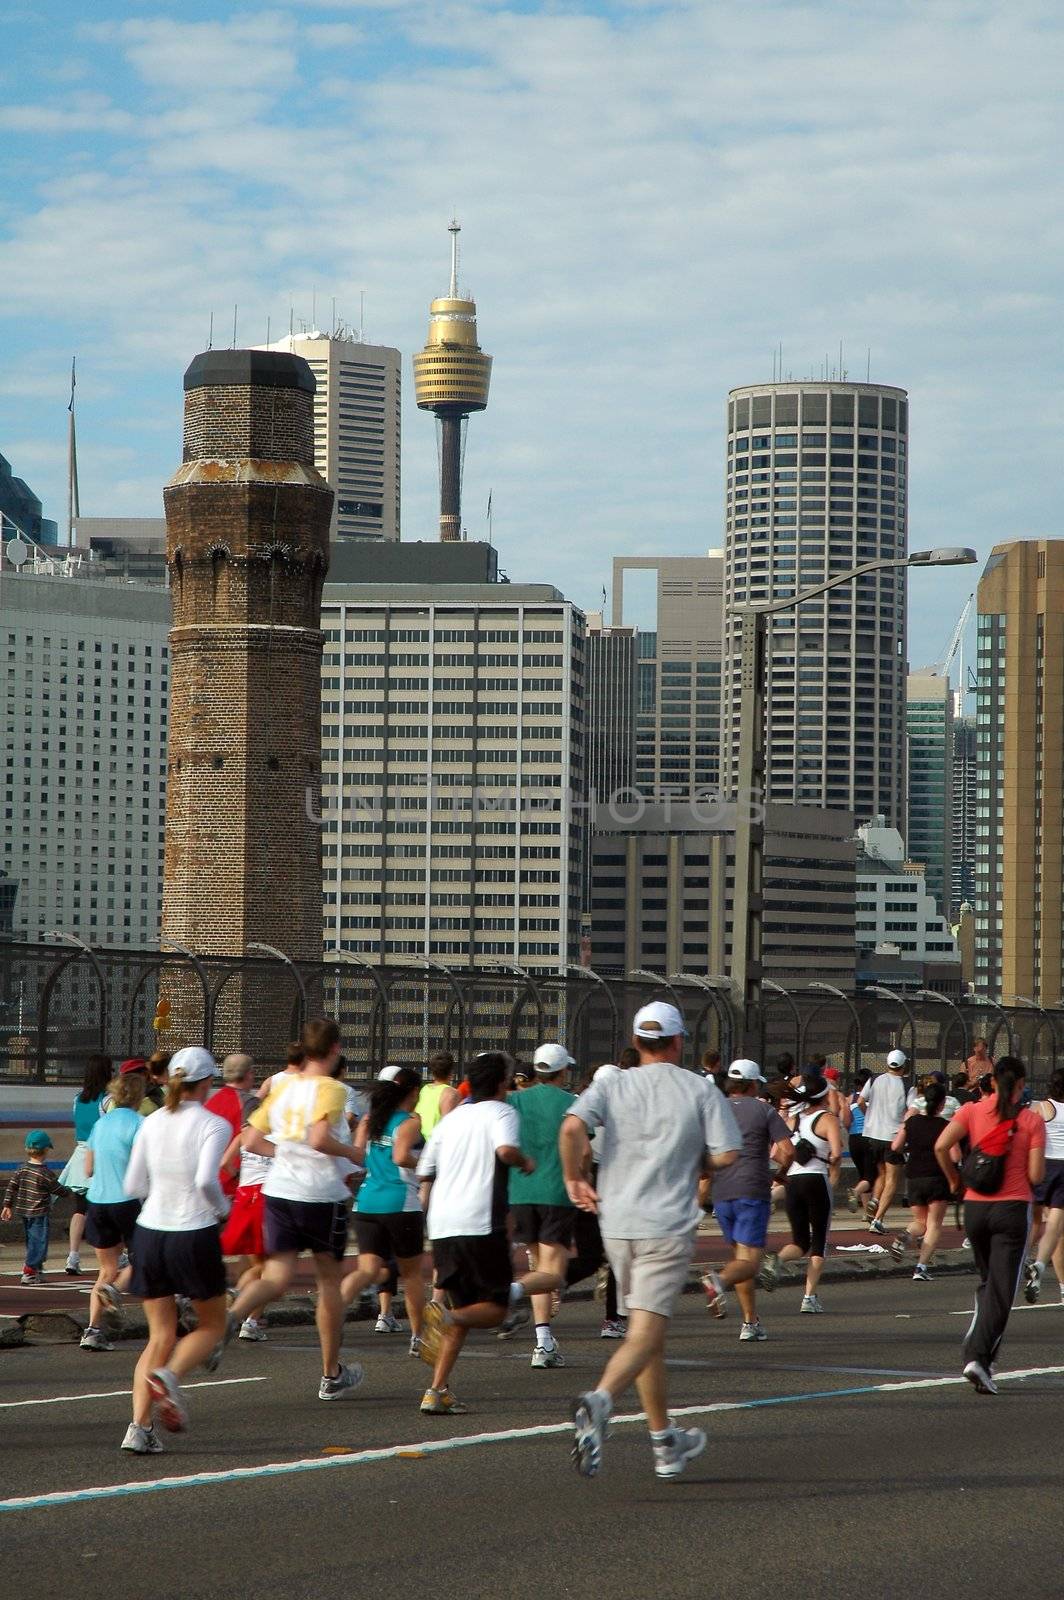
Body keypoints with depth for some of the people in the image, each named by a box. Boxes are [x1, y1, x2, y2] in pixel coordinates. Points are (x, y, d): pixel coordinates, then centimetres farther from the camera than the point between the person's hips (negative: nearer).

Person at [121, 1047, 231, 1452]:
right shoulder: (212, 1125, -10)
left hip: (149, 1234, 5)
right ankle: (169, 1375, -14)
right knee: (211, 1326, 15)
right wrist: (221, 1207, -4)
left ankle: (140, 1426, -4)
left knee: (160, 1335, 11)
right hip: (195, 1234, -5)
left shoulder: (150, 1124, 4)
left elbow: (133, 1186, 5)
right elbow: (206, 1179, -24)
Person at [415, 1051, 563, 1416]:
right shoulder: (501, 1112, 1)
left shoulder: (450, 1119, 19)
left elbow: (424, 1172, 22)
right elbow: (506, 1149, -20)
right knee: (495, 1309, 4)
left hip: (442, 1225, 6)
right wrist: (525, 1162, 0)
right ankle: (446, 1315, -27)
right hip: (481, 1225, -6)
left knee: (464, 1309, 13)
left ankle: (437, 1391, 0)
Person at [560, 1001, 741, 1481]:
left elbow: (572, 1126, -14)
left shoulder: (612, 1085, 4)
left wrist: (575, 1179, -1)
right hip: (668, 1225, -4)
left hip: (615, 1223, 4)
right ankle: (599, 1401, -38)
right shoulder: (701, 1090, 0)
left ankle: (665, 1442, 24)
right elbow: (726, 1154, -6)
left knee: (647, 1329, 16)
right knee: (646, 1331, -11)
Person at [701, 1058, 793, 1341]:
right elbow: (787, 1150, -6)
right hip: (753, 1191, -4)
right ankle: (719, 1281, -39)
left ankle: (751, 1323, 15)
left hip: (722, 1193, 4)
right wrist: (780, 1175, 13)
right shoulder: (764, 1110, 1)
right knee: (749, 1261, -7)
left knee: (739, 1256, 17)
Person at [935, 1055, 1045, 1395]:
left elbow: (941, 1145, -12)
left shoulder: (973, 1111, 0)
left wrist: (954, 1179, 3)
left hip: (975, 1206, 3)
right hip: (1013, 1208, -3)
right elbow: (1036, 1175, -9)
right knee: (1001, 1291, -2)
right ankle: (978, 1357, -15)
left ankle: (977, 1351, 18)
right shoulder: (1031, 1120, -5)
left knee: (987, 1283, 21)